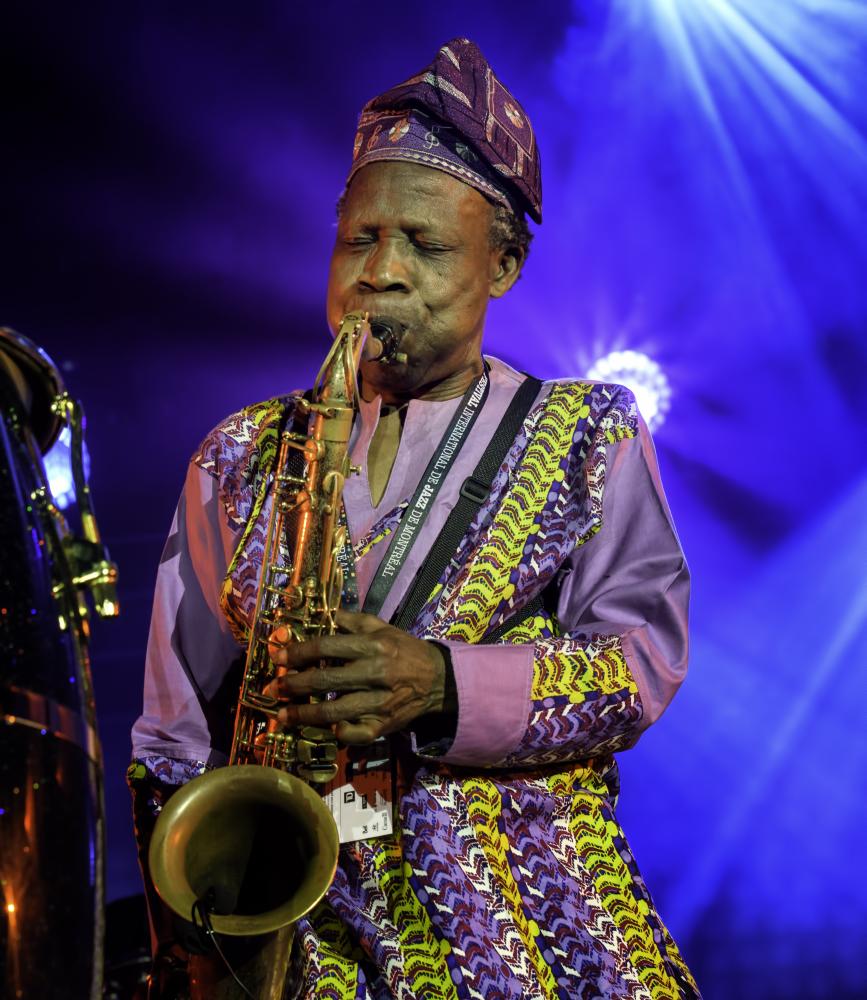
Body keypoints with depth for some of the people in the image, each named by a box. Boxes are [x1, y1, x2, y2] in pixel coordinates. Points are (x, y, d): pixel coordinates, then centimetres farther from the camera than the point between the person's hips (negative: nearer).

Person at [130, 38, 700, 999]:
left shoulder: (588, 433, 9)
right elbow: (175, 734, 13)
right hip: (290, 912, 1)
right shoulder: (240, 455, 14)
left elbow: (643, 657, -1)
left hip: (524, 907, -1)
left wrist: (441, 685, -18)